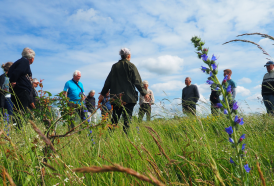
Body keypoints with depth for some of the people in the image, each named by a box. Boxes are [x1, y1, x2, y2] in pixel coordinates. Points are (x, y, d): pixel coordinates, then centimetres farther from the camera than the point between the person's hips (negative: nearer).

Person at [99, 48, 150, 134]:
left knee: (115, 118, 11)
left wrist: (103, 94, 20)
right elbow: (137, 81, -6)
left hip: (116, 97, 4)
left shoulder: (115, 66, 10)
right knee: (127, 118, -1)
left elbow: (108, 81, 13)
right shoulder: (131, 66, -1)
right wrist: (144, 93, -2)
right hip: (129, 97, -4)